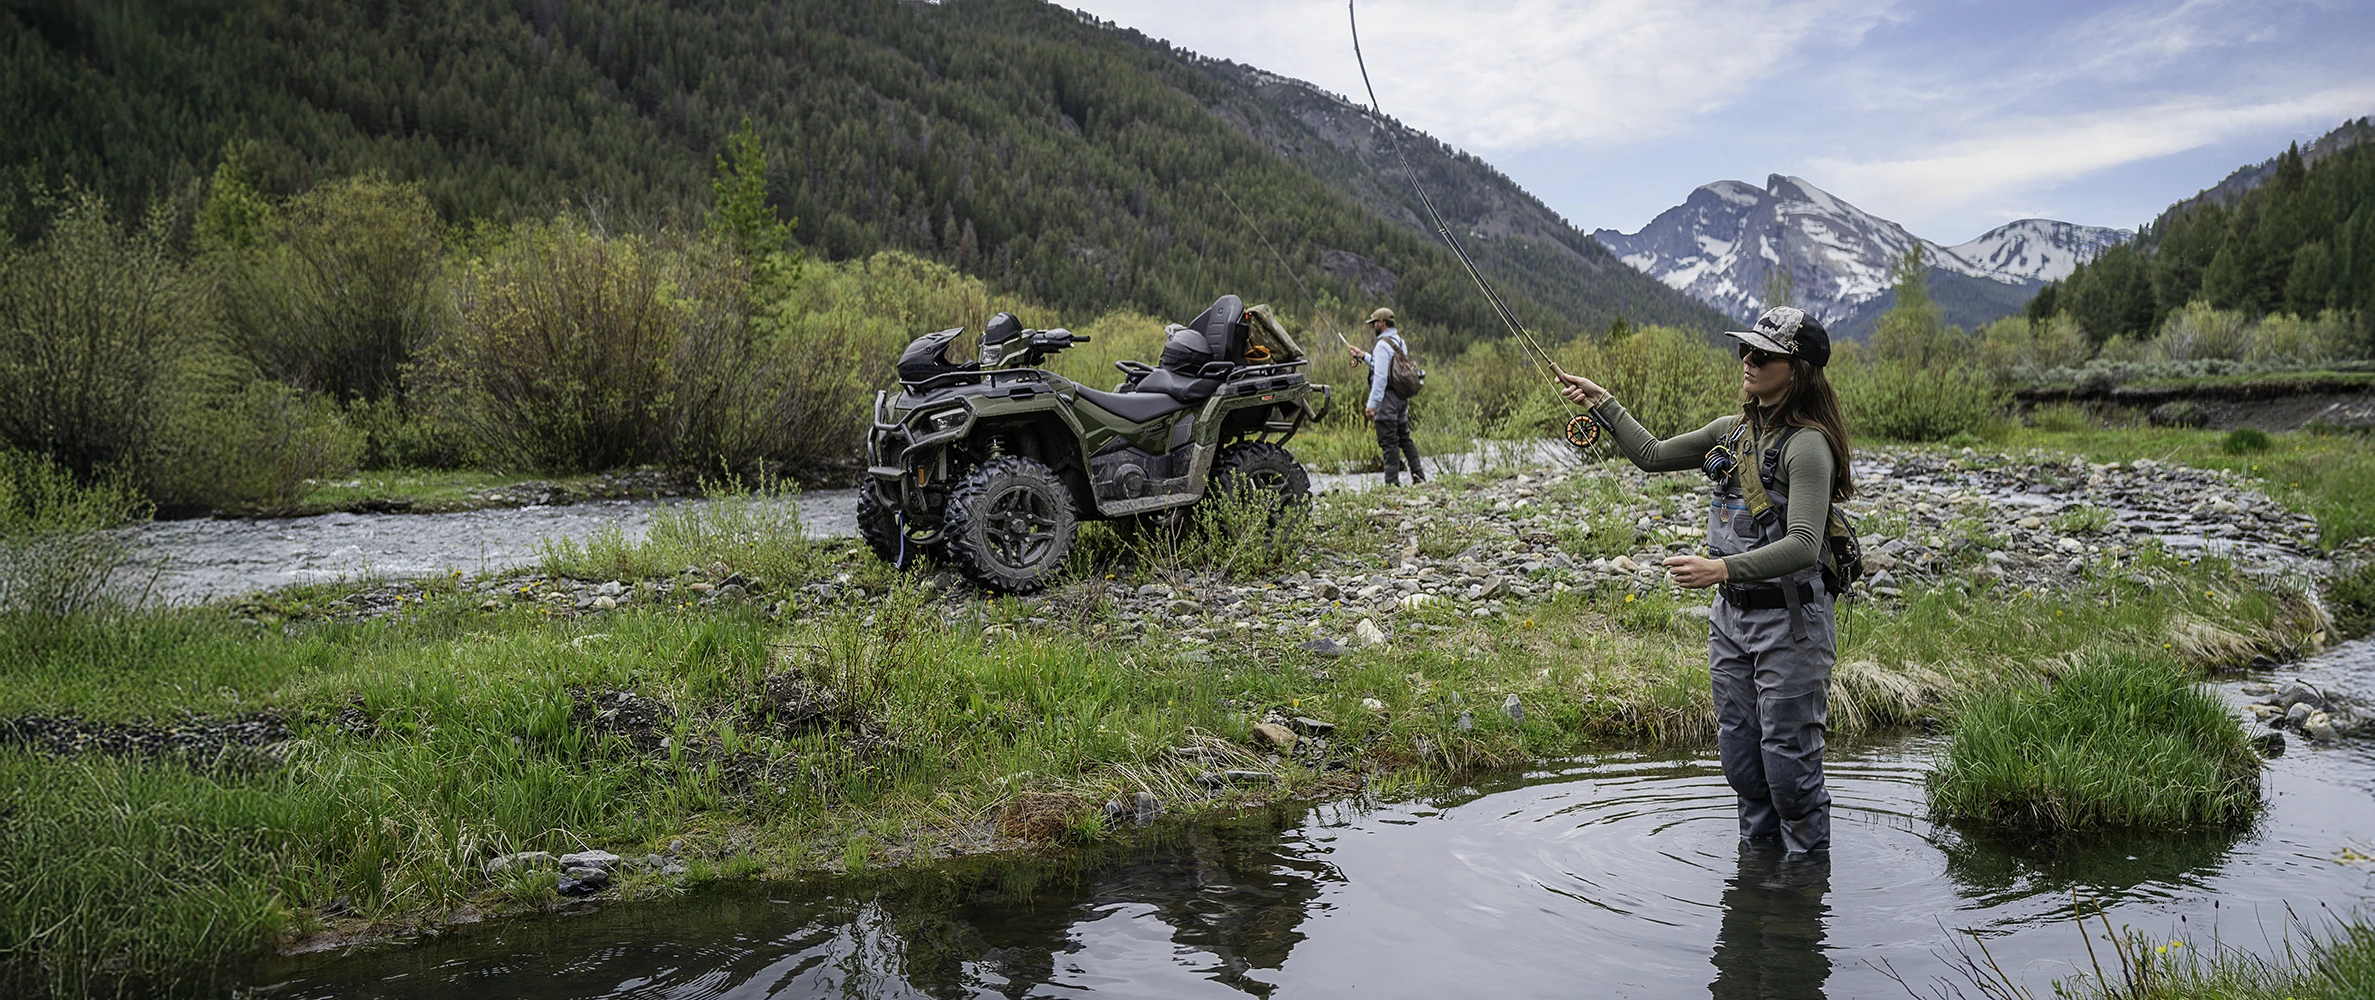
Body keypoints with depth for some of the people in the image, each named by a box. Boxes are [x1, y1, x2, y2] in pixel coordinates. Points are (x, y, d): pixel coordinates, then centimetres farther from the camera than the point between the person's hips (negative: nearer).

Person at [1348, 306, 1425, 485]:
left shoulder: (1383, 345, -14)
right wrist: (1364, 357, 29)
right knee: (1404, 437, 16)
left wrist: (1372, 403, -20)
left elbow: (1380, 376, -20)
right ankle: (1418, 475, 15)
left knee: (1389, 442, -6)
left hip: (1387, 397, -9)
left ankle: (1392, 482, -6)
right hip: (1402, 396, 9)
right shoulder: (1400, 342, 14)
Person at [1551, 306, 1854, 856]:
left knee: (1788, 756, 1)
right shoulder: (1735, 429, 7)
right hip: (1730, 615, 8)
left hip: (1789, 619, -8)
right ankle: (1758, 849, 33)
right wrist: (1602, 403, 10)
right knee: (1738, 749, 17)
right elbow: (1654, 456, 17)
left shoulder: (1807, 445, -18)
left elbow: (1804, 545, -27)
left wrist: (1722, 568, -35)